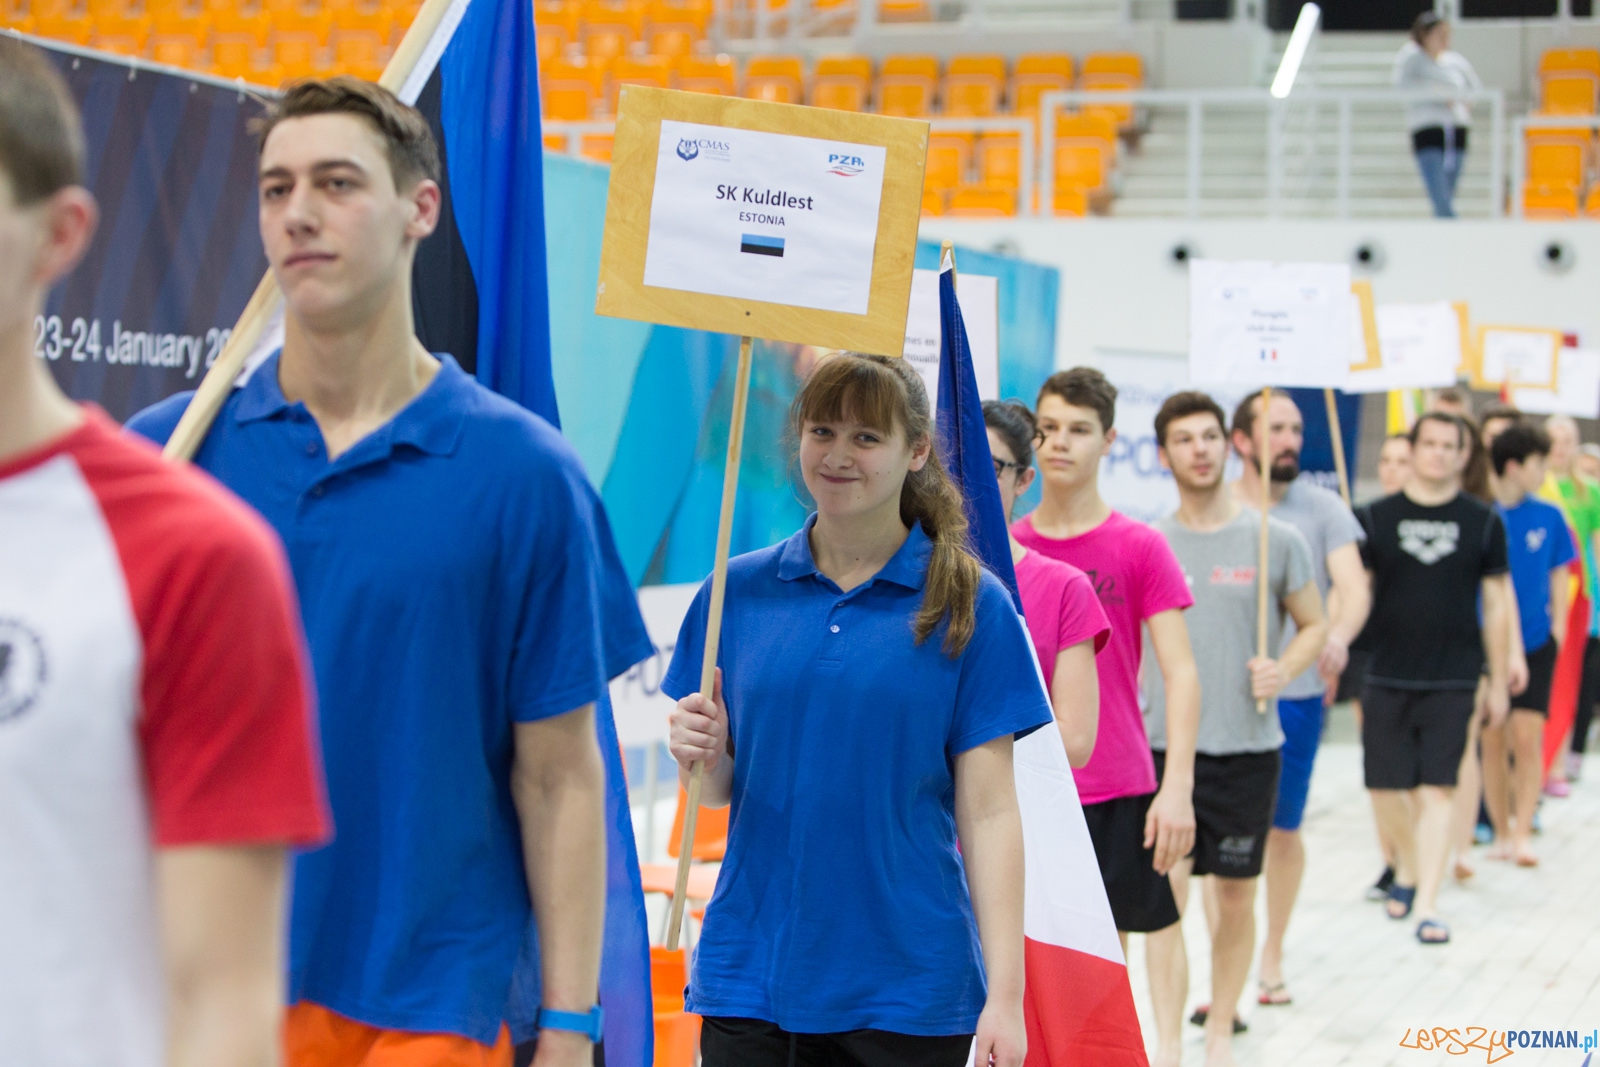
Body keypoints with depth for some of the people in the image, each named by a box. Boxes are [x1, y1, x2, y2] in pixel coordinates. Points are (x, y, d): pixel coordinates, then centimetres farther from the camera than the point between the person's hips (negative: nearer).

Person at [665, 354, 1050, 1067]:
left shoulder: (969, 604, -2)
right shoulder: (737, 591, 5)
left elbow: (988, 813, -4)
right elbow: (716, 794, 10)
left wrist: (1005, 995, -10)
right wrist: (700, 753, -12)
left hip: (908, 985, -2)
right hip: (749, 977, 2)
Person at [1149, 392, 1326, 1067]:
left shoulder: (1274, 540, 0)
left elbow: (1314, 625, 8)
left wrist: (1285, 669, -11)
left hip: (1248, 747, 0)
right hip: (1162, 744, 0)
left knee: (1236, 893, 8)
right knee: (1164, 892, -6)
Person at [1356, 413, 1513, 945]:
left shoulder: (1482, 522, 4)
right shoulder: (1376, 518, 3)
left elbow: (1496, 602, 9)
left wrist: (1498, 681, 9)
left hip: (1453, 680, -1)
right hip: (1387, 677, 1)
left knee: (1436, 790, -7)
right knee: (1384, 788, 6)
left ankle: (1427, 904, -5)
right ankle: (1407, 869, 33)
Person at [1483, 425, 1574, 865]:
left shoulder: (1549, 517, 3)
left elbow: (1559, 574, 13)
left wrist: (1558, 624, 6)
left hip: (1535, 642, 1)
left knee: (1527, 737, -9)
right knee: (1492, 741, 4)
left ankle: (1522, 832, -7)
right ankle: (1501, 831, 15)